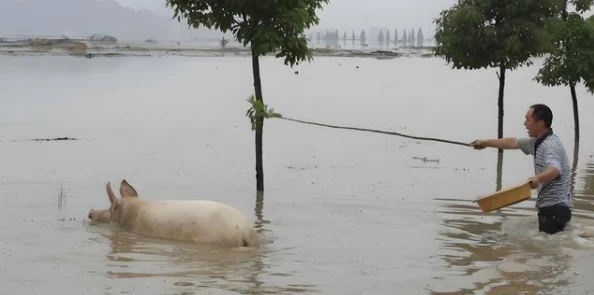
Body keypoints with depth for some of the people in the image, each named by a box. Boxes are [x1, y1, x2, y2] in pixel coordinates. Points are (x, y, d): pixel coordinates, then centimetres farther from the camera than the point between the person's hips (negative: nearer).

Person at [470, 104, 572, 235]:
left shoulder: (551, 144, -17)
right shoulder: (537, 142, 15)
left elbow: (554, 169, -36)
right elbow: (513, 142, 29)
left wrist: (538, 178, -56)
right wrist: (485, 143, 35)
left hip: (555, 208, -10)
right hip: (549, 207, 10)